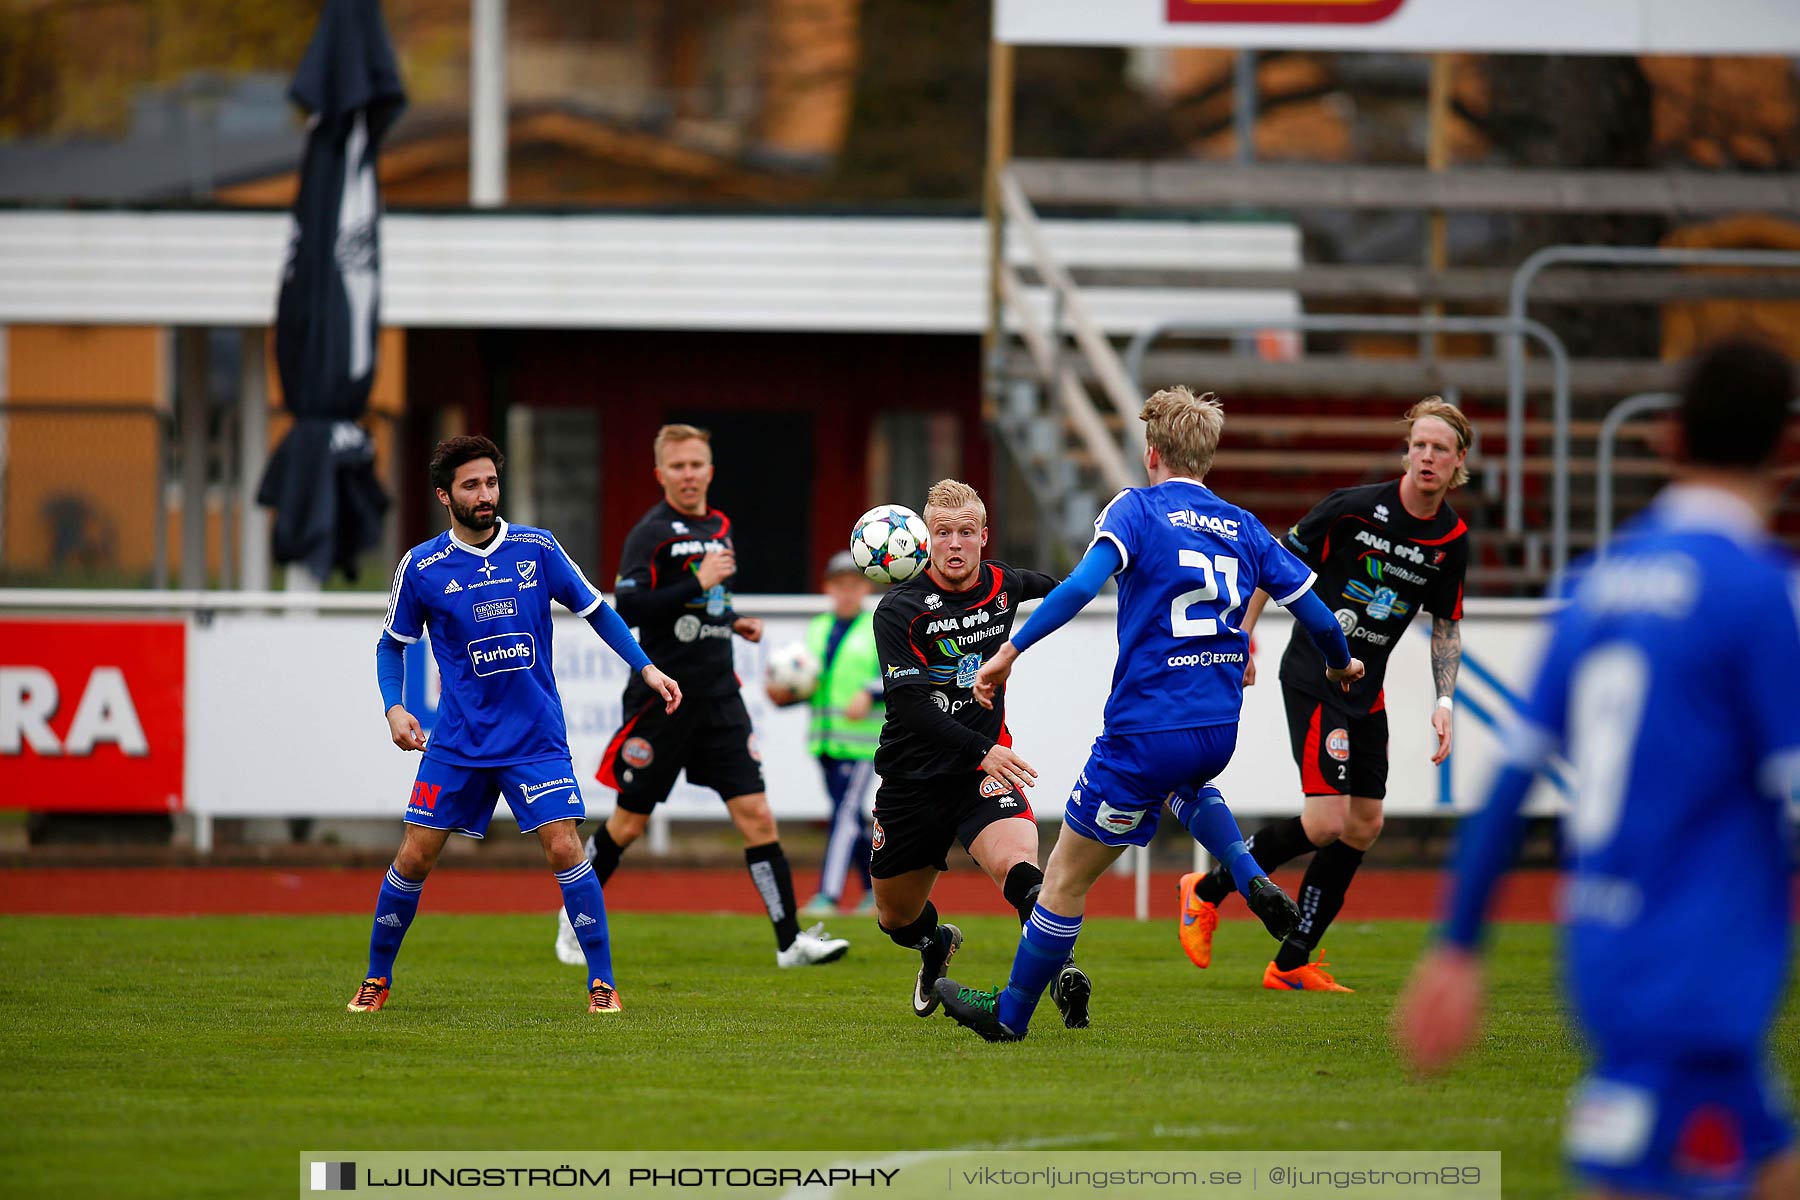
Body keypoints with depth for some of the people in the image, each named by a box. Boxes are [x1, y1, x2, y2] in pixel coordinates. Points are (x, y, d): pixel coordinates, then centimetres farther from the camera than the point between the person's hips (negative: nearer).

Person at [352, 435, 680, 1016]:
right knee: (415, 858, 0)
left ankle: (602, 983, -4)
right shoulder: (421, 568, -3)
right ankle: (376, 980, 17)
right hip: (457, 742, 0)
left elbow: (594, 610, 9)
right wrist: (394, 708, -4)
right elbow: (392, 642, 10)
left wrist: (646, 668, 1)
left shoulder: (536, 549, -2)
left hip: (536, 739, 0)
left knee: (564, 849, -12)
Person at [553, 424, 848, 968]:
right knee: (629, 823, 5)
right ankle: (575, 916, 27)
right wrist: (698, 582, -21)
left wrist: (733, 622, 11)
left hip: (719, 697, 6)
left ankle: (790, 940, -6)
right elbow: (628, 607, -21)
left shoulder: (719, 527, 12)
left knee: (756, 815, -5)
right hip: (663, 695, -5)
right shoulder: (652, 531, -10)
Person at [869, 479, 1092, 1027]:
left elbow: (1049, 588, 27)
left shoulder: (1000, 584, -1)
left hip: (986, 769, 1)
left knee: (1016, 863, -31)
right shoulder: (899, 610, -15)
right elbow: (910, 705, -24)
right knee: (898, 917, 16)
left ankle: (1061, 973, -44)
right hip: (912, 776, -1)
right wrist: (981, 750, -34)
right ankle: (936, 945, 50)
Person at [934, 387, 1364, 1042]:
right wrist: (1341, 663, 34)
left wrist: (1011, 651, -22)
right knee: (1185, 785, 41)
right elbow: (1316, 616, 13)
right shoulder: (1244, 528, 10)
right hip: (1219, 731, 6)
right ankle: (1250, 877, 15)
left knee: (1066, 877, 8)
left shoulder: (1138, 509, -4)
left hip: (1146, 733, -6)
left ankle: (1009, 1013, 17)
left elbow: (1082, 584, -21)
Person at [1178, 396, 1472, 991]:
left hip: (1368, 691, 7)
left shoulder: (1453, 540, 1)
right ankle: (1208, 891, 5)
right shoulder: (1354, 507, -15)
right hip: (1313, 675, -7)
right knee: (1326, 823, -15)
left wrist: (1444, 703, 3)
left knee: (1364, 826, 4)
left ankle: (1291, 964, 14)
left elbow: (1446, 625, 13)